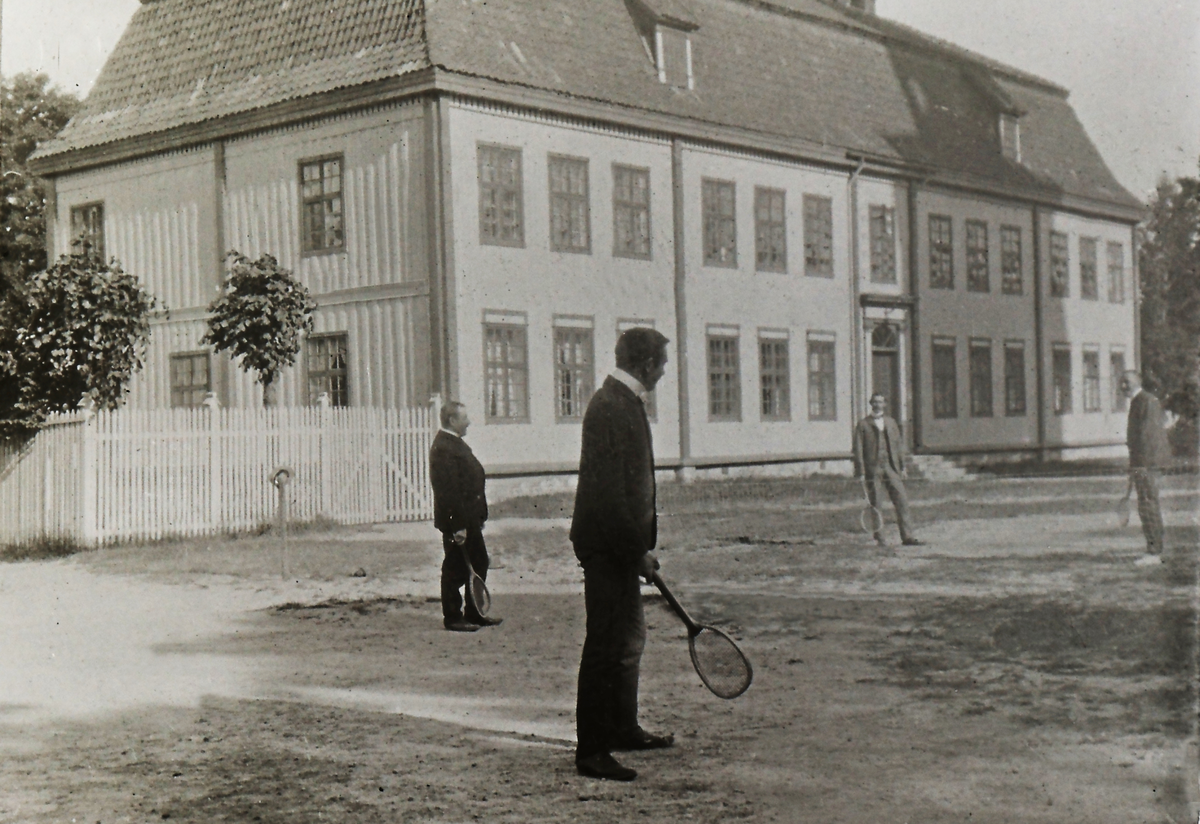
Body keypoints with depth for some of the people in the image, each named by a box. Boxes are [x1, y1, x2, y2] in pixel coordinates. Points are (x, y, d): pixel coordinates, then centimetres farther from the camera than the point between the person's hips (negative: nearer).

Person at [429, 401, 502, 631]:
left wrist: (479, 516, 18)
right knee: (455, 569, 0)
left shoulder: (456, 444, 15)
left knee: (479, 564, 16)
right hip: (456, 521, -11)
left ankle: (474, 613, 26)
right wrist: (457, 525, -26)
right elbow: (448, 490, -24)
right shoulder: (443, 448, -19)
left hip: (469, 518, 11)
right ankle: (452, 618, 10)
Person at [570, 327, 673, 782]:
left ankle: (623, 728, 35)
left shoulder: (623, 402, 13)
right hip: (608, 544, -10)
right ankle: (591, 751, 2)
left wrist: (639, 547, 17)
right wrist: (637, 550, -20)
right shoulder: (611, 407, -19)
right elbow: (609, 491, -23)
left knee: (629, 637, 21)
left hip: (620, 546, 10)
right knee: (607, 646, -5)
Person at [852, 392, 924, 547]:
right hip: (873, 469, -3)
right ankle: (879, 539, 6)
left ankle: (907, 536, 0)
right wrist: (860, 472, -8)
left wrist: (902, 467, 11)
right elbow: (858, 449, -1)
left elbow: (898, 445, 17)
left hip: (891, 467, 3)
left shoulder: (891, 422, 16)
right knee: (875, 504, -1)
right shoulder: (863, 425, 3)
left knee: (901, 500, -3)